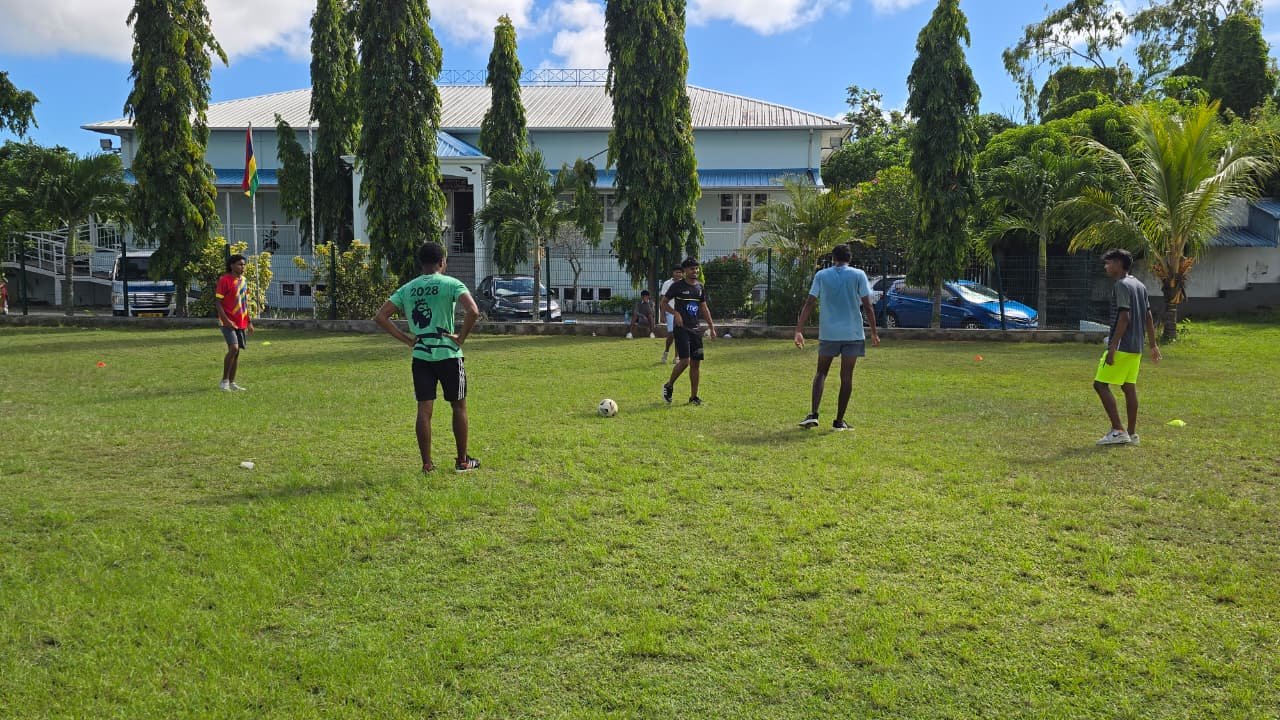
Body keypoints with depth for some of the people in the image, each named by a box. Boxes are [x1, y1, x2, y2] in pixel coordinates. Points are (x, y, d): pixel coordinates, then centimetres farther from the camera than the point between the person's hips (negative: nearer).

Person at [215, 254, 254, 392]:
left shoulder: (243, 280, 13)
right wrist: (226, 320, -20)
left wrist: (249, 321, 16)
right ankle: (224, 381, -6)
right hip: (228, 322, -7)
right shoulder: (224, 280, -10)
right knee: (233, 348, -18)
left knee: (237, 351, 8)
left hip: (241, 323, 7)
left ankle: (232, 382, 15)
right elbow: (217, 302, -12)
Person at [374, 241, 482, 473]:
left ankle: (427, 464, 7)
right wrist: (461, 338, -9)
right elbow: (473, 312, -21)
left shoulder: (407, 288, 8)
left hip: (420, 356, 4)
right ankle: (463, 461, 17)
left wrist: (407, 339, 6)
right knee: (459, 406, 10)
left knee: (424, 409, 5)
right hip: (448, 354, -3)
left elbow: (380, 317, 6)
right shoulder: (451, 284, -6)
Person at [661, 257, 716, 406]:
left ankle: (693, 397, 12)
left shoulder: (700, 287, 12)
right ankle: (669, 386, 9)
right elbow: (663, 303, -1)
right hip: (681, 328, -6)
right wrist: (676, 313, -17)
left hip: (695, 329, 6)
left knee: (696, 363, 4)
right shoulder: (677, 286, -5)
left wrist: (711, 326, 13)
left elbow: (704, 307, 19)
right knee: (684, 361, -15)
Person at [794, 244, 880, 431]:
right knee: (846, 376, 5)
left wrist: (799, 330, -1)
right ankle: (839, 421, 7)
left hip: (828, 333, 1)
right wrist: (874, 333, 3)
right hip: (853, 333, -1)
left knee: (821, 372, 12)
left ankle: (813, 414, -4)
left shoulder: (822, 275, 4)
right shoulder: (858, 275, 2)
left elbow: (809, 304, -1)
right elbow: (867, 306, -3)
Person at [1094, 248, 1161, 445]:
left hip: (1122, 346, -9)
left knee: (1100, 384, -6)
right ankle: (1132, 434, 11)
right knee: (1129, 387, 10)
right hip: (1136, 347, 9)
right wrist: (1153, 345, 20)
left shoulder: (1122, 285, -12)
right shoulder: (1140, 285, 16)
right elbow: (1148, 318, 17)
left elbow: (1124, 317, -20)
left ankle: (1118, 430, -9)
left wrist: (1113, 346, -21)